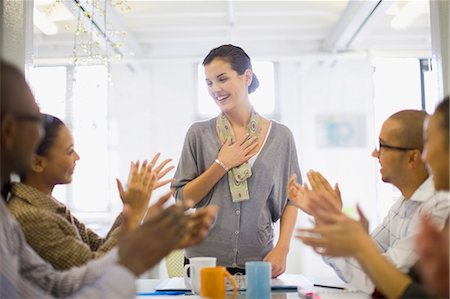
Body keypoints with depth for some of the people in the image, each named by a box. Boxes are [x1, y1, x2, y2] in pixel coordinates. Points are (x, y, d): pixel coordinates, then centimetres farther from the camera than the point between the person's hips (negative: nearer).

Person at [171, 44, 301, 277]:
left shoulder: (280, 136, 0)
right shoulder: (199, 134, -1)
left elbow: (290, 199, 3)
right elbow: (182, 199, -3)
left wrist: (281, 249, -9)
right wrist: (221, 164, -13)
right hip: (204, 260, 0)